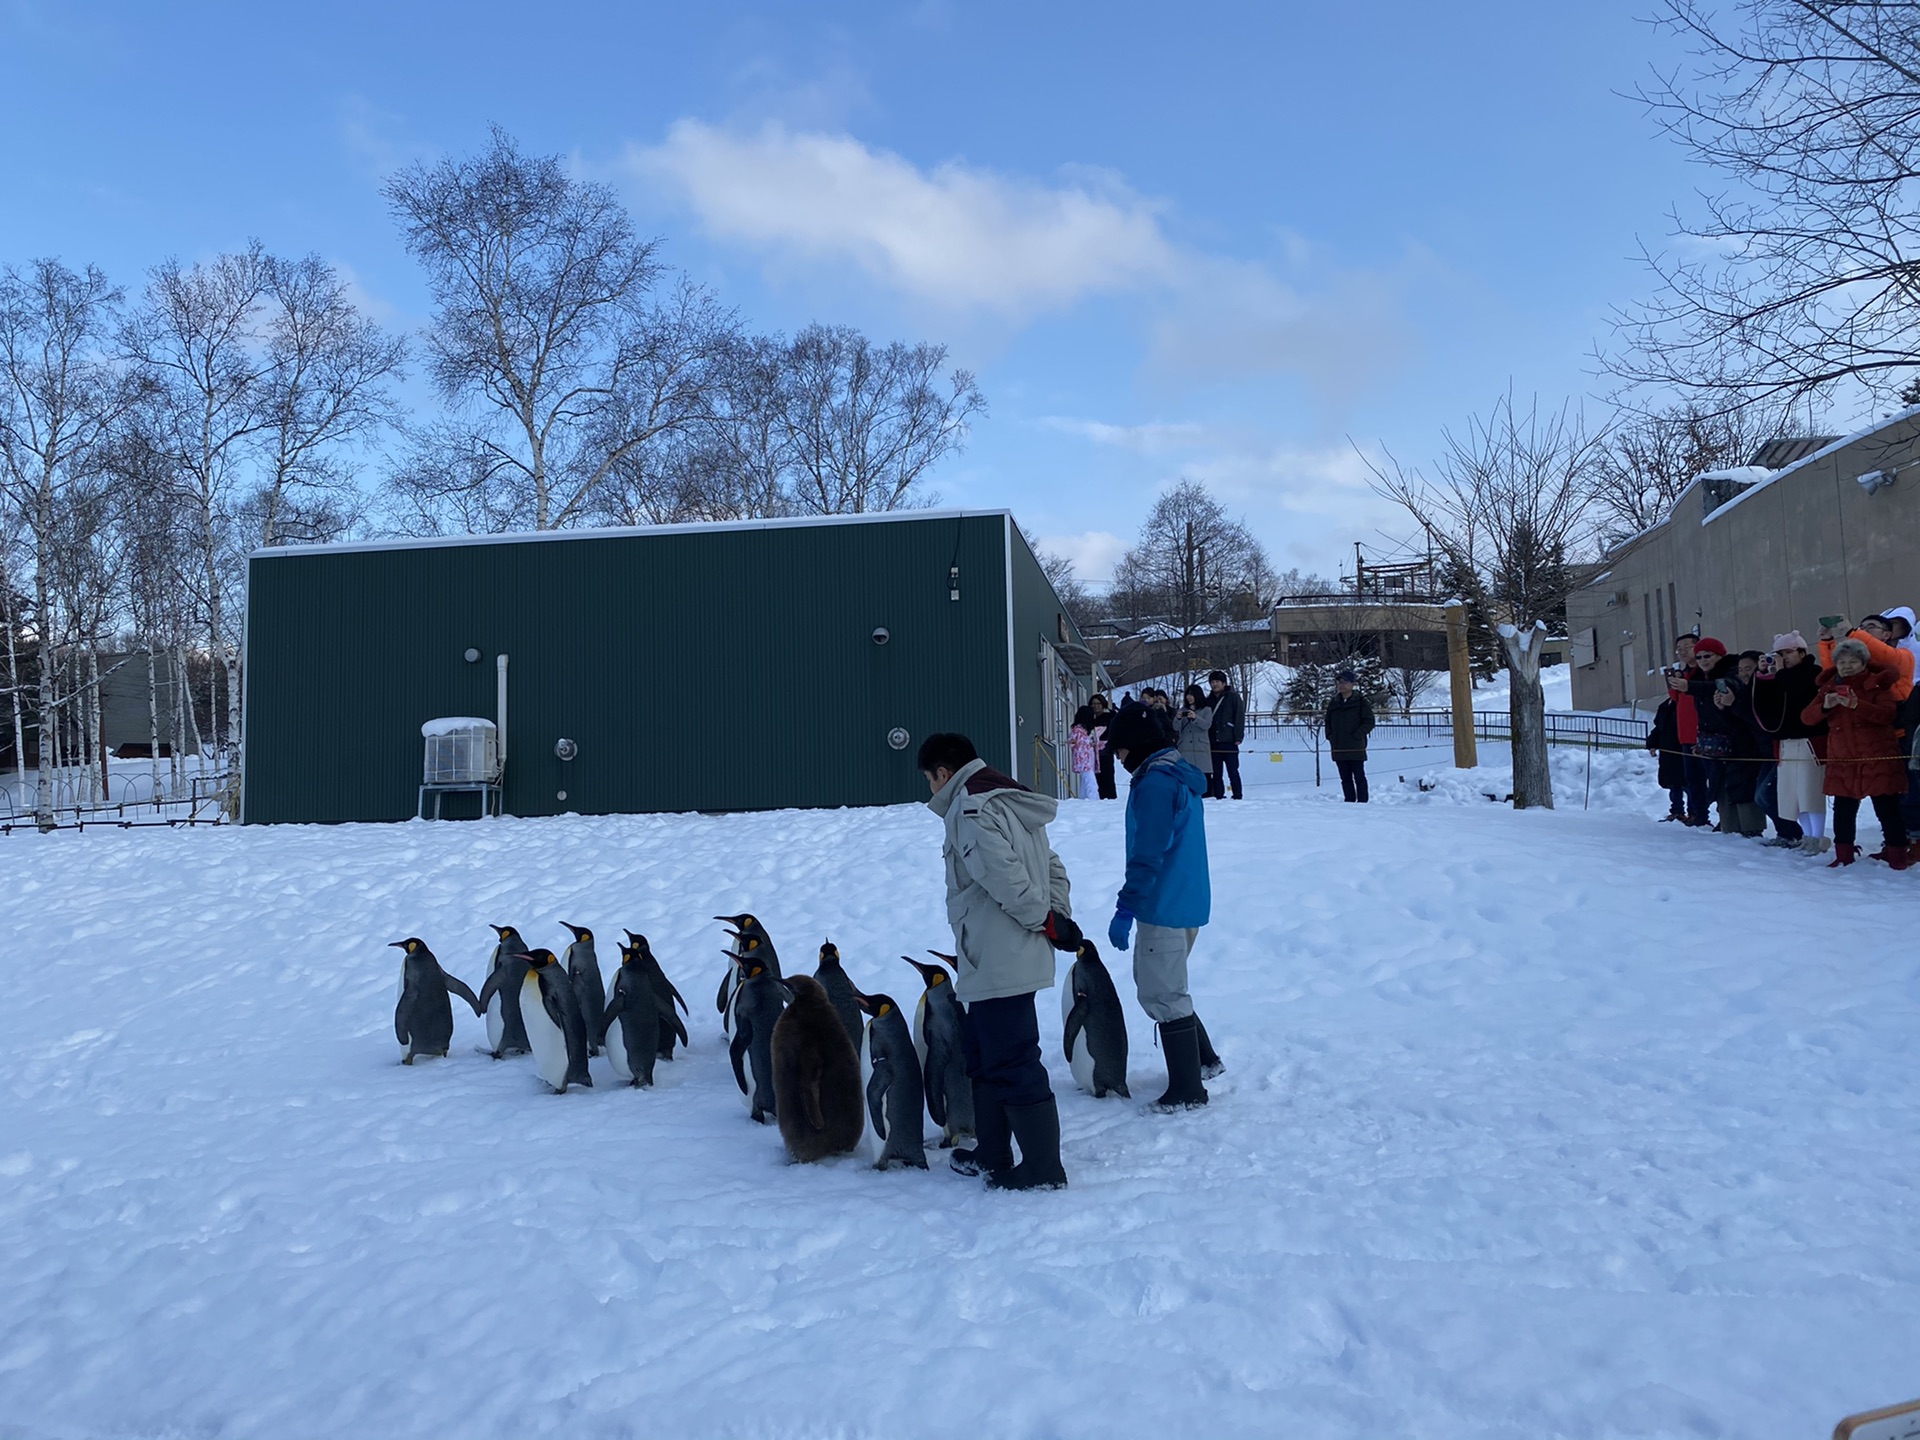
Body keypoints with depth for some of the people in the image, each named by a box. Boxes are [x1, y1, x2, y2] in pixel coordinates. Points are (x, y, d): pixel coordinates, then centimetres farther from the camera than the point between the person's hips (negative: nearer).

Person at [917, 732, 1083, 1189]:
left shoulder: (969, 809, -14)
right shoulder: (1010, 802, 17)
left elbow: (1002, 874, -27)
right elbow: (1054, 868, 14)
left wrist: (1045, 920, -16)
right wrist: (1057, 915, 3)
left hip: (997, 964, -10)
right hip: (997, 963, 10)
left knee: (1012, 1064, -1)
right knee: (984, 1057, 20)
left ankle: (1042, 1169, 7)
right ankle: (991, 1156, 31)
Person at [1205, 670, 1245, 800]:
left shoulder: (1233, 697, 1)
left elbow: (1240, 717, -5)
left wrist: (1238, 737, -13)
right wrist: (1206, 739, 8)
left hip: (1229, 741, -5)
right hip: (1214, 742, 5)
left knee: (1232, 771, -2)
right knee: (1216, 772, 6)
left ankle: (1237, 796, 3)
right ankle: (1218, 796, 11)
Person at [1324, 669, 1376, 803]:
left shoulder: (1361, 701, -4)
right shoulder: (1333, 703, 10)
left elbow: (1369, 722, -6)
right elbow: (1328, 722, 20)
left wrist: (1356, 736, -13)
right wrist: (1330, 736, 6)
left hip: (1356, 748, -5)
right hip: (1338, 748, 5)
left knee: (1359, 777, 1)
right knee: (1345, 778, 9)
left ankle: (1362, 802, 4)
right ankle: (1349, 801, 15)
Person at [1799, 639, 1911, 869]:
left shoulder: (1877, 684, -1)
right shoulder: (1830, 687, 9)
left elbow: (1887, 715, -16)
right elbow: (1806, 717, 2)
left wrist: (1856, 704, -31)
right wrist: (1825, 706, -19)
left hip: (1878, 759, -3)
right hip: (1842, 761, 3)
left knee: (1888, 810, -1)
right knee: (1843, 810, 6)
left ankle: (1897, 856, 8)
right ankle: (1844, 855, 17)